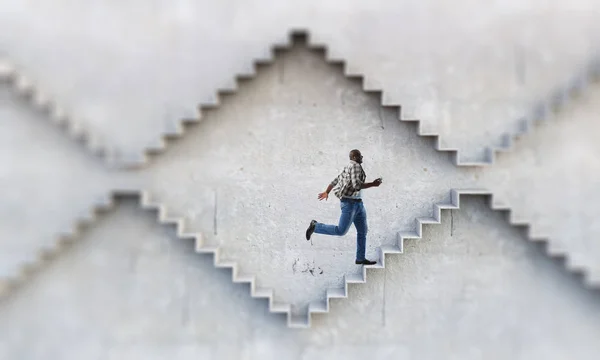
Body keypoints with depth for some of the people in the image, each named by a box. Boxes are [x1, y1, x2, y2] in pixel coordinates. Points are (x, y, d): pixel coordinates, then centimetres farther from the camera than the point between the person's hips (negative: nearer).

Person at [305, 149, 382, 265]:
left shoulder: (349, 168, 15)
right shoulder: (356, 166, -14)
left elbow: (335, 180, 23)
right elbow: (357, 185, -27)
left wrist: (326, 192, 35)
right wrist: (373, 184, -16)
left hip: (358, 203, 10)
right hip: (349, 203, -10)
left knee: (362, 231, 9)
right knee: (340, 231, -8)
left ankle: (360, 259, 14)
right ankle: (315, 226, 7)